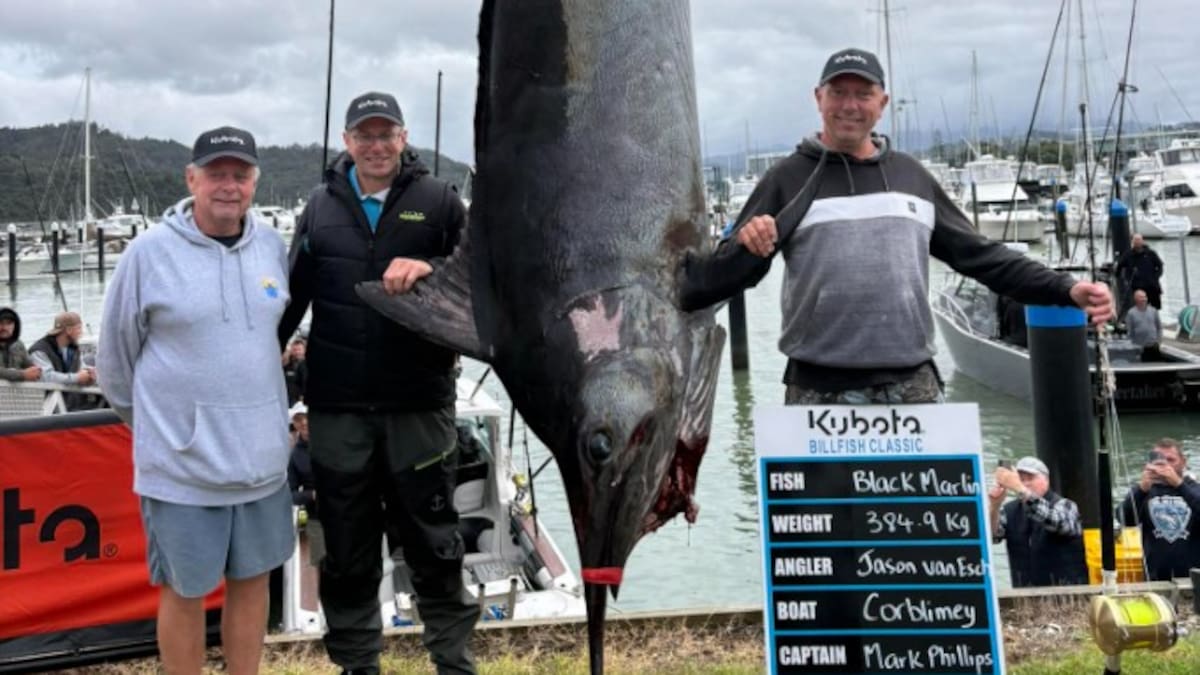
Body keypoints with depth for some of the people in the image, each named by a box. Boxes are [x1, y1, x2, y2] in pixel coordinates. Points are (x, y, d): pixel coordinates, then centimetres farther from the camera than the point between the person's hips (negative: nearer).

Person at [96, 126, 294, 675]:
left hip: (262, 458, 4)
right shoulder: (149, 252, -10)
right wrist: (153, 421, 11)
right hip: (181, 464, -4)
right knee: (185, 592, 9)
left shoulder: (272, 246, 3)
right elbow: (115, 355, 0)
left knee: (252, 579, 16)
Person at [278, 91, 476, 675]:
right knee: (347, 545, 11)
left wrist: (431, 271, -20)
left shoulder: (438, 201, 2)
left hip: (419, 402, -2)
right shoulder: (322, 205, 9)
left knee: (432, 539, 9)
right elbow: (293, 294, 13)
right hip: (337, 406, 2)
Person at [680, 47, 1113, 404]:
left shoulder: (911, 177, 12)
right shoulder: (789, 180, 2)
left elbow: (980, 256, 16)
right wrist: (746, 248, -27)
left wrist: (1065, 290, 8)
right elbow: (720, 276, -4)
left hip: (913, 386, 3)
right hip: (819, 390, -3)